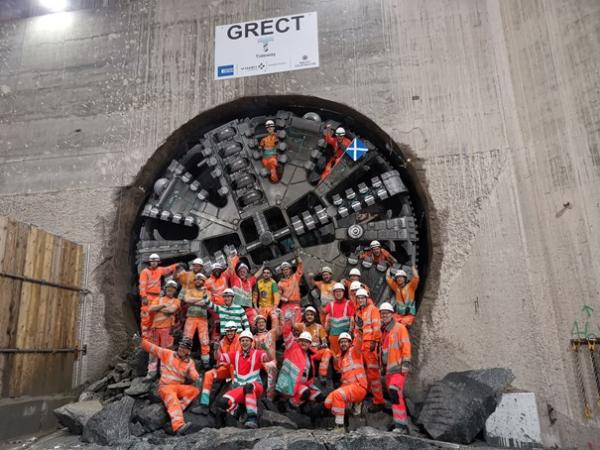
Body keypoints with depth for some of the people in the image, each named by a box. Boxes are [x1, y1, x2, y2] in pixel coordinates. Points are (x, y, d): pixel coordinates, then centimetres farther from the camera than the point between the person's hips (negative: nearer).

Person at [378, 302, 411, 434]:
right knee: (395, 396, 11)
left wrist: (405, 364, -18)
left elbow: (406, 347, -12)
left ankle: (399, 425, -20)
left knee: (394, 391, -24)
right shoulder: (383, 331, 16)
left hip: (398, 368, -8)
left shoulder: (399, 328, -5)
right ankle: (403, 427, 20)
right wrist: (382, 366, 19)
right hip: (388, 369, 8)